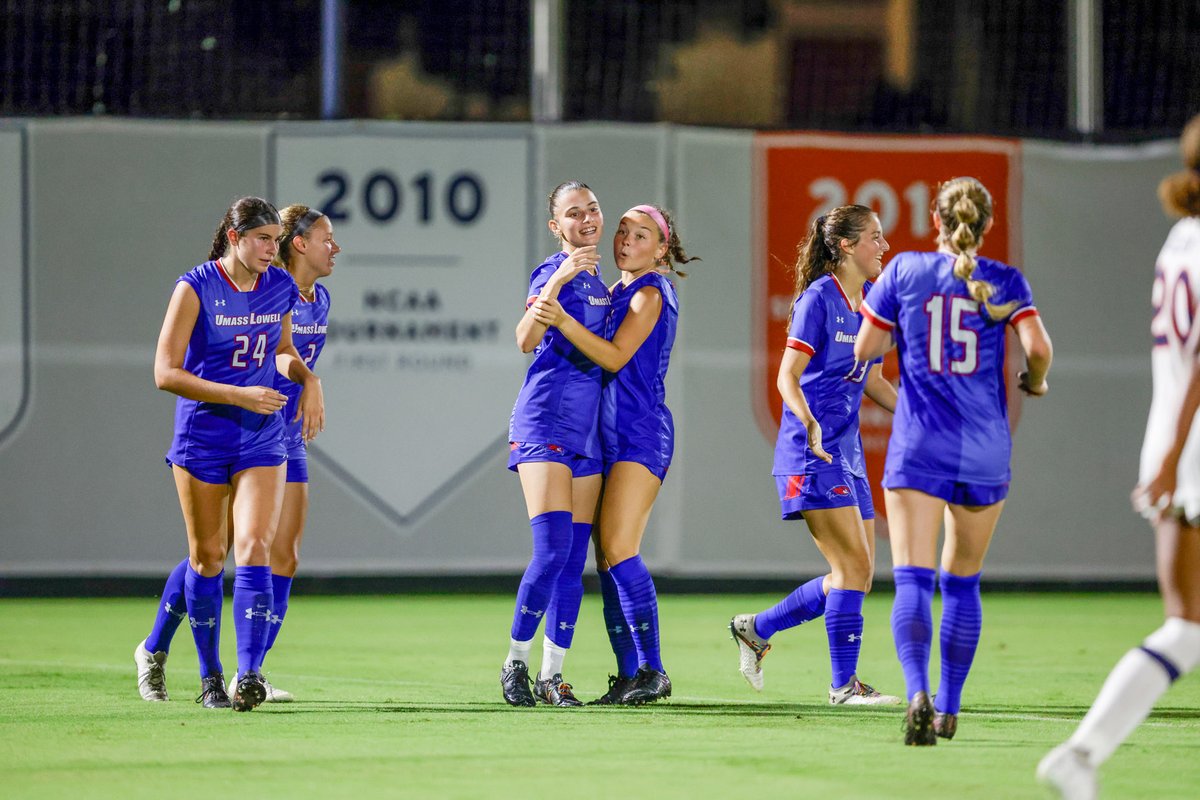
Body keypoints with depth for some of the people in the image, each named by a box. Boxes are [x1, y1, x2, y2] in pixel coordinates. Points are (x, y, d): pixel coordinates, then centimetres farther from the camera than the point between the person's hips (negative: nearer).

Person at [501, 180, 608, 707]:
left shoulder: (596, 280, 16)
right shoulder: (555, 271, -7)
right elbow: (526, 339, -25)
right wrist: (557, 281, -32)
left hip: (587, 430, 8)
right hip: (545, 424, -8)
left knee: (575, 559, 5)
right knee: (552, 550, -15)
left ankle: (552, 674, 9)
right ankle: (516, 663, -4)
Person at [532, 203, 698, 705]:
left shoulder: (650, 293, -6)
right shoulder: (617, 292, 21)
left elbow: (616, 357, -17)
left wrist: (564, 322, -26)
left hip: (641, 435, -9)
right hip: (608, 437, 9)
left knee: (618, 549, -18)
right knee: (607, 557, 4)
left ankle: (651, 669, -17)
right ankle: (629, 673, 5)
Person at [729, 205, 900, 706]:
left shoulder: (873, 300, 12)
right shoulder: (819, 298, -11)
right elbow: (787, 375, -16)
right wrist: (810, 425, -33)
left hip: (847, 451, 9)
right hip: (812, 453, -9)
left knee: (857, 575, 8)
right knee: (854, 567, -12)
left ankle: (756, 629, 22)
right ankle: (844, 684, -4)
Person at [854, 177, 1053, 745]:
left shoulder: (905, 271, 2)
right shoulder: (1007, 282, 1)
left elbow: (864, 349, 5)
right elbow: (1037, 346, -13)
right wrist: (1035, 381, 8)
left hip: (917, 448, -1)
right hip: (985, 452, 2)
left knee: (912, 581, -10)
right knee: (962, 583, 17)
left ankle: (918, 692, -33)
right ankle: (949, 709, 20)